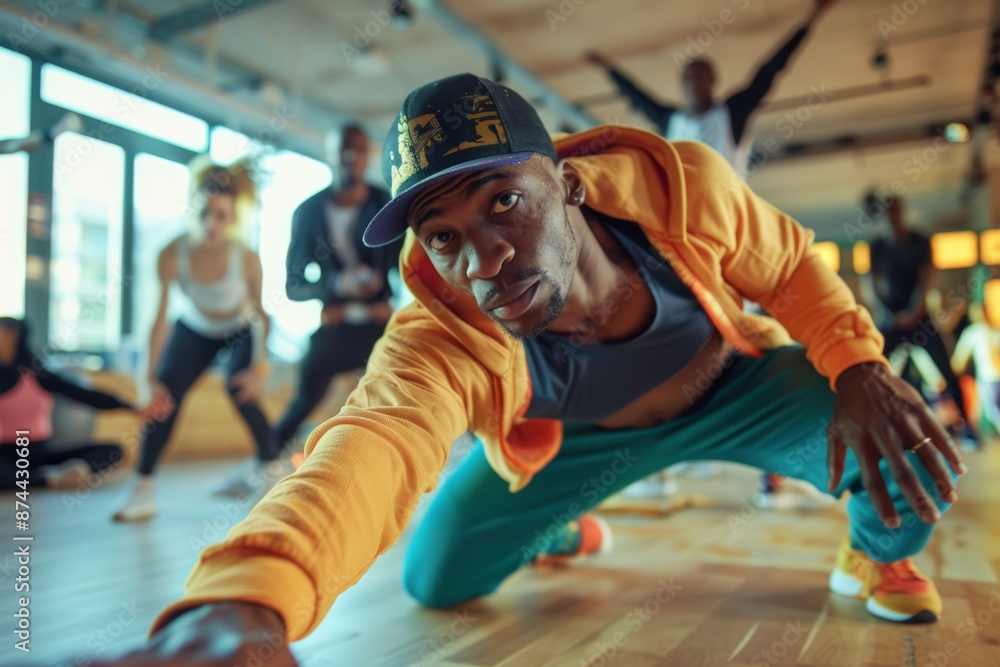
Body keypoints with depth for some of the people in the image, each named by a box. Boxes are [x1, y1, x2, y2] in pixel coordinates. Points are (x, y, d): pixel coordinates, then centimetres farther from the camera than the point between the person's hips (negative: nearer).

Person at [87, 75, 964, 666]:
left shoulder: (681, 187, -31)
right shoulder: (442, 344, -37)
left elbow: (790, 264, -12)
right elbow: (377, 440, -57)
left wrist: (859, 366, -28)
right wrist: (243, 596, -76)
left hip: (732, 383, 1)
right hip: (573, 439, 0)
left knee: (907, 449, -22)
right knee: (436, 580, 1)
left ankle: (879, 554, 19)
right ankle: (565, 533, 36)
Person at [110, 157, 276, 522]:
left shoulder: (246, 259, -32)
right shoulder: (171, 255, -30)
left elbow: (260, 311, -17)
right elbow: (160, 318, -25)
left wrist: (260, 365, -19)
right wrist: (152, 377, -27)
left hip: (243, 330, -1)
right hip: (195, 328, 2)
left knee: (240, 389, -19)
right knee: (165, 393, -13)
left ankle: (268, 462, 10)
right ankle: (143, 488, -5)